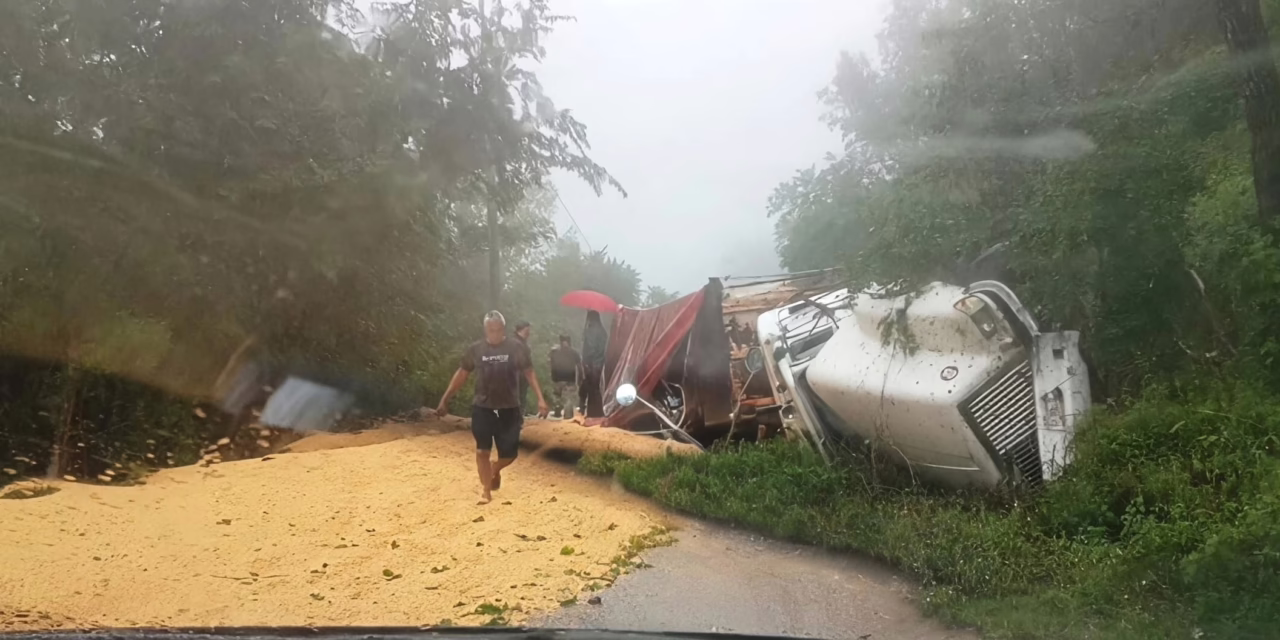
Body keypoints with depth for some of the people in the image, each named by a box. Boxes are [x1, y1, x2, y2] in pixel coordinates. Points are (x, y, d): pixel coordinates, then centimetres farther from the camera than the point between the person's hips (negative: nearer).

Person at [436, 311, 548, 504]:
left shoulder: (516, 348, -5)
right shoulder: (475, 349, -2)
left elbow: (529, 373, -1)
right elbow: (461, 374, 6)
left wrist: (540, 398, -10)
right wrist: (445, 399, 6)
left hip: (509, 409, 0)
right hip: (482, 408, 0)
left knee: (509, 453, 3)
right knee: (482, 450, 0)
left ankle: (495, 470, 37)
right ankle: (485, 489, 16)